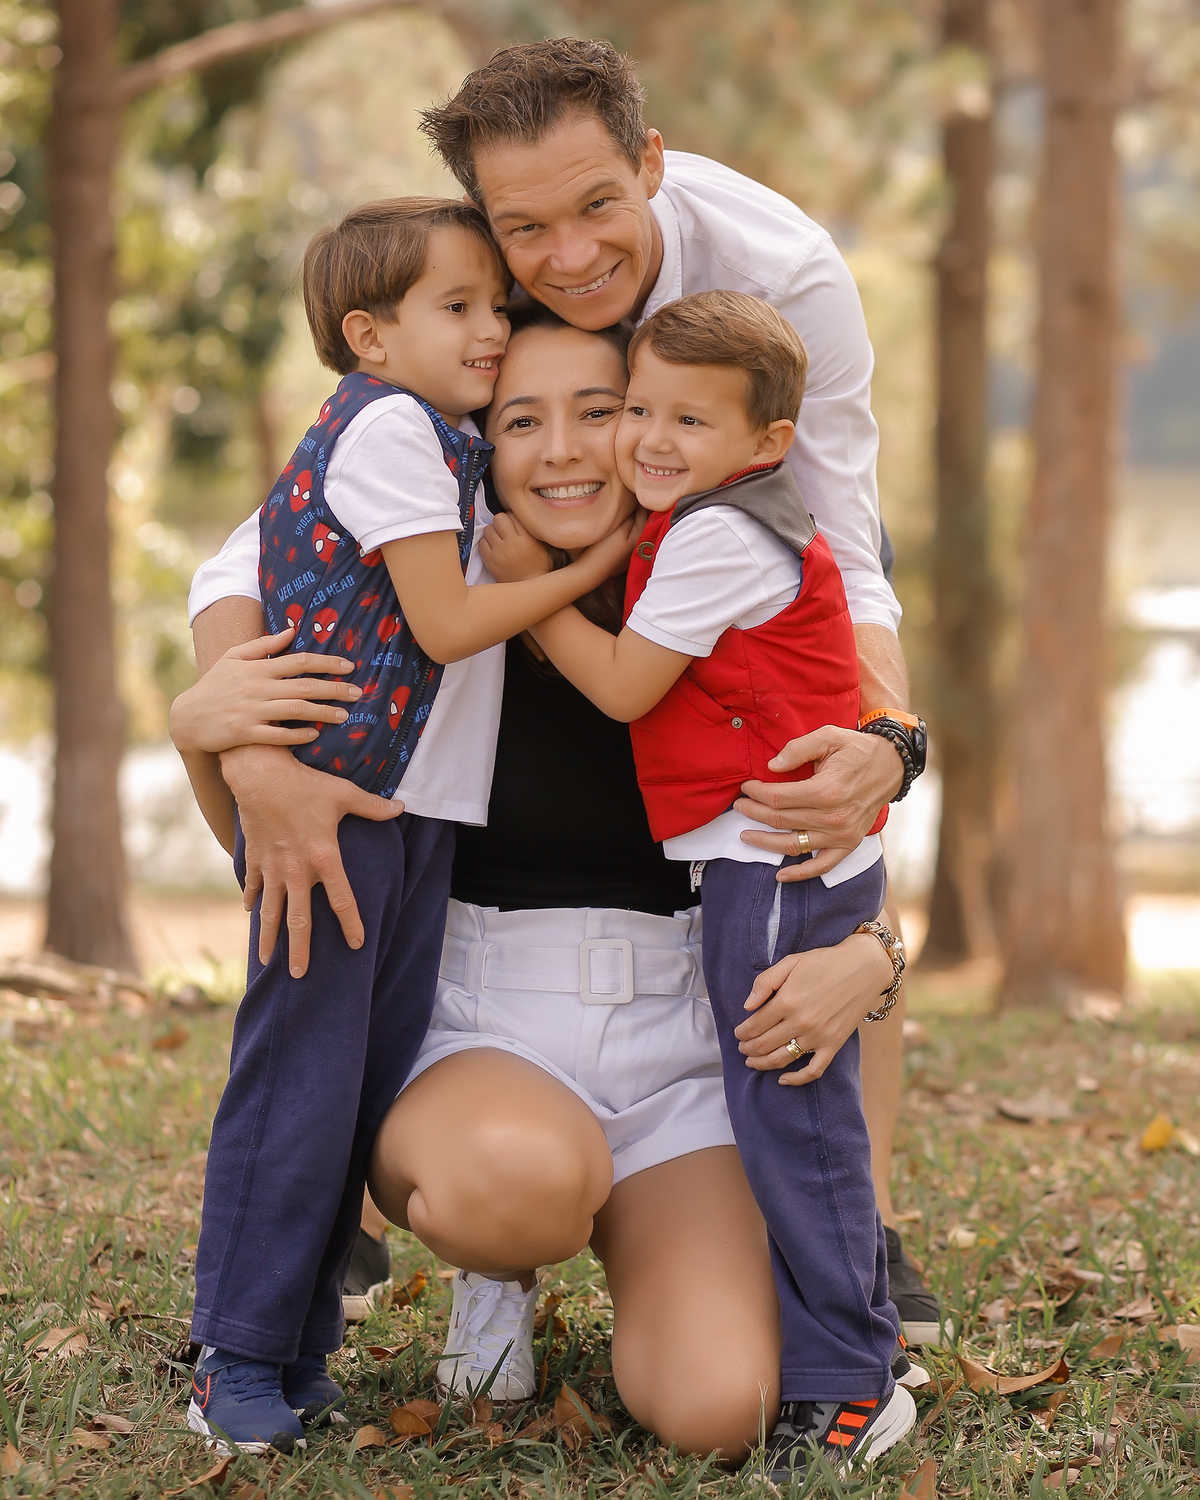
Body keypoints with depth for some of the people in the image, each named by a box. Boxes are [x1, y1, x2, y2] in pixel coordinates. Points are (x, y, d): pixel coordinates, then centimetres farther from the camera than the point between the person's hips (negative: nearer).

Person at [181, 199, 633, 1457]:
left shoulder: (445, 441, 17)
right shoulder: (387, 428, -12)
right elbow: (444, 624, -14)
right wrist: (592, 566, -5)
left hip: (415, 813, 9)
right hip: (336, 801, -9)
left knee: (369, 1084, 10)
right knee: (300, 1077, -6)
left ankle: (300, 1354, 17)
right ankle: (238, 1360, 2)